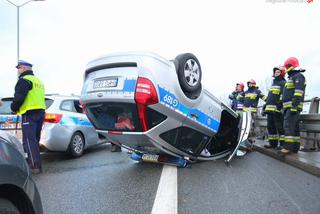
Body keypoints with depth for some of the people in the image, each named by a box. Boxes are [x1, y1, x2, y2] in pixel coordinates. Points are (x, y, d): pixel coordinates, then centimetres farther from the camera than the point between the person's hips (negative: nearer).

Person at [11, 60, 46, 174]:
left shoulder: (24, 80, -7)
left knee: (29, 140, -8)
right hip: (40, 112, 9)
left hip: (30, 114, -9)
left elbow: (18, 97, -17)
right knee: (34, 140, 16)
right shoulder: (38, 81, 22)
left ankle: (36, 166, -10)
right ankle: (32, 161, 24)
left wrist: (14, 108, 0)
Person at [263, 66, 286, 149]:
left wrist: (280, 103, -24)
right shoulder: (274, 82, 27)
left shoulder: (283, 83, -1)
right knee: (270, 126, 10)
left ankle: (283, 143, -4)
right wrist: (266, 104, 26)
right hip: (270, 108, 9)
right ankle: (273, 143, 17)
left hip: (277, 109, -9)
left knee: (279, 127, -8)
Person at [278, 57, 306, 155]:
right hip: (288, 107, 10)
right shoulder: (291, 77, 25)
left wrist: (294, 106, -25)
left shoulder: (298, 76, -7)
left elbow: (298, 93, -18)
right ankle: (295, 147, 13)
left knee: (288, 125, -16)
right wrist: (284, 107, 26)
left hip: (293, 106, -10)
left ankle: (288, 147, -17)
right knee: (294, 127, 9)